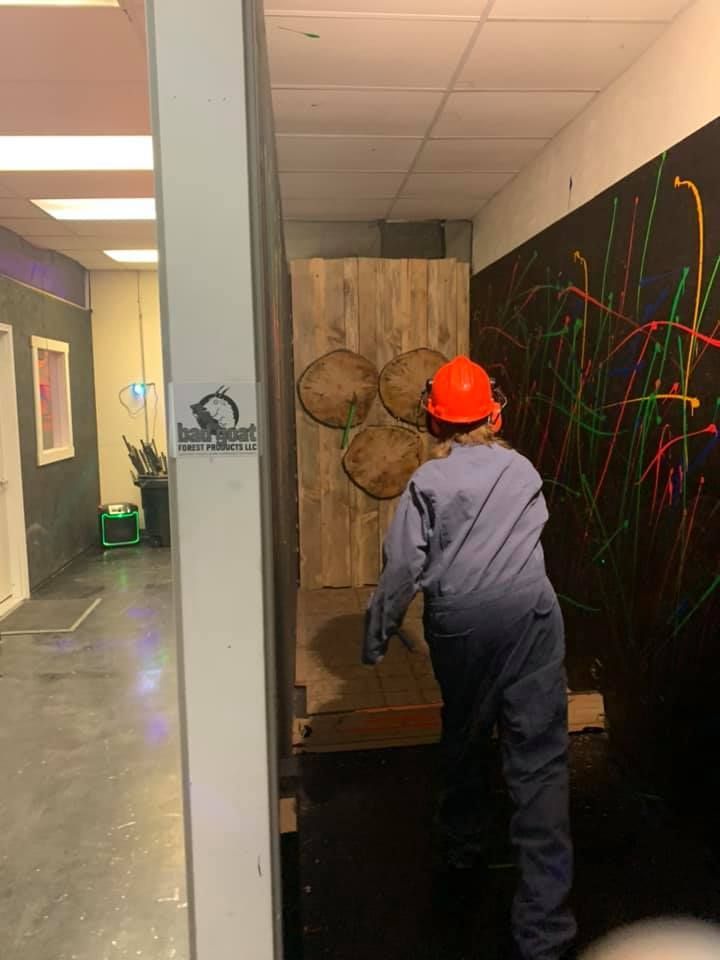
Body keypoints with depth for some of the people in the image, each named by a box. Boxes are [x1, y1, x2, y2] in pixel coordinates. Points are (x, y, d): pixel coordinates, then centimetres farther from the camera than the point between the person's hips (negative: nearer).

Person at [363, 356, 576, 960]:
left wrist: (377, 637, 4)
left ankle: (464, 844, 43)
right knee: (538, 757, 1)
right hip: (530, 614, 1)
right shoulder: (523, 469, 9)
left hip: (458, 622, 0)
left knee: (465, 736, 22)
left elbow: (403, 568, -5)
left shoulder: (428, 482, 0)